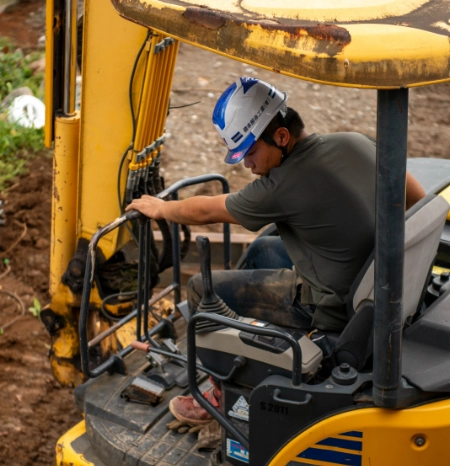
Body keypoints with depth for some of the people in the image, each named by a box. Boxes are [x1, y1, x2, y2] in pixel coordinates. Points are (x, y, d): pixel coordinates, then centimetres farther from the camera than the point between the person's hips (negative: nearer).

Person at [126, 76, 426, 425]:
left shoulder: (282, 188, -22)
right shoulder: (356, 144, -3)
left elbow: (204, 212, -6)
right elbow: (420, 200, 7)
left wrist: (160, 208, 14)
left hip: (333, 308, -9)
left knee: (202, 290, 3)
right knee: (261, 251, 29)